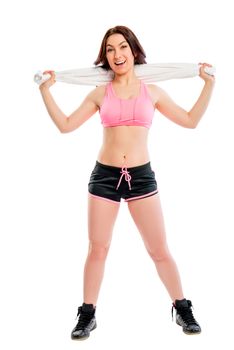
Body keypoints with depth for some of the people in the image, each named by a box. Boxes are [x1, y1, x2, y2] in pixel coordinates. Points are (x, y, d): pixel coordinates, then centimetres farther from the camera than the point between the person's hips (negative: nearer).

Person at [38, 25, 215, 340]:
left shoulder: (152, 92, 6)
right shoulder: (100, 94, 5)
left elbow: (191, 120, 9)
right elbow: (65, 125, 4)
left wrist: (209, 84, 7)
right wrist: (46, 90, 3)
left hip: (141, 176, 0)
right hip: (105, 176, 0)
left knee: (160, 250, 6)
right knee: (97, 250, 6)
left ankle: (182, 310, 23)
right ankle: (87, 315, 21)